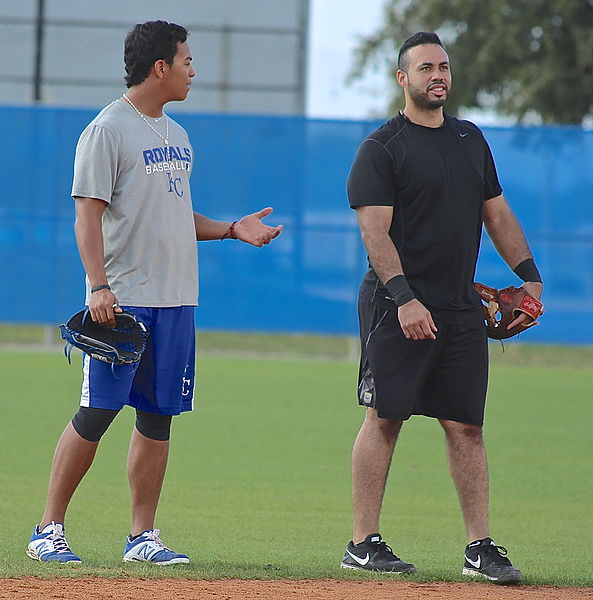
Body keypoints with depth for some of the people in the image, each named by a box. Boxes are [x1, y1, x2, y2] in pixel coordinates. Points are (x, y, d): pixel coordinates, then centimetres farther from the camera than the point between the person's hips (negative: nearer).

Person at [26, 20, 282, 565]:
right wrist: (98, 286, -22)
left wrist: (232, 229, 10)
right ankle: (49, 530, -1)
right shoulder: (109, 129, -7)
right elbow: (89, 215, -12)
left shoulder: (176, 135, 18)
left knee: (158, 417, 6)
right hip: (124, 300, -8)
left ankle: (142, 536, 10)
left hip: (175, 300, 8)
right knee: (97, 412, -8)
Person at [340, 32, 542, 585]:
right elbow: (375, 231, -12)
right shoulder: (382, 147, -4)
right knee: (384, 417, -4)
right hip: (398, 305, -6)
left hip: (461, 309, 6)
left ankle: (480, 547, 4)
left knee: (465, 424, 4)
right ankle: (363, 544, 0)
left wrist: (529, 274, 10)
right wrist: (404, 298, -23)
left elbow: (497, 213, 22)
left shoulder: (470, 140, 16)